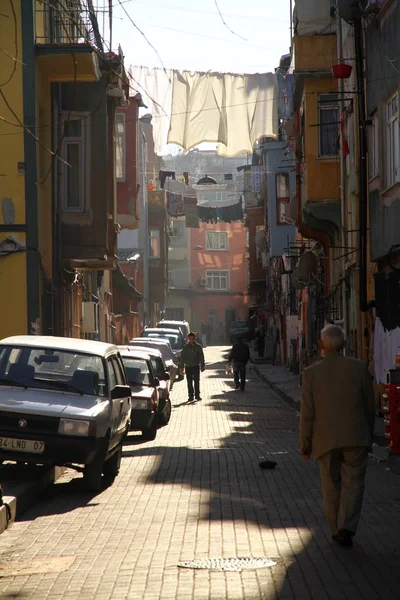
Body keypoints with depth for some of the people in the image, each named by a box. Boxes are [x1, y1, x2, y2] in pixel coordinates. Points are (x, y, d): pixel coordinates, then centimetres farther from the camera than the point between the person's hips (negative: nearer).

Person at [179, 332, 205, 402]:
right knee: (189, 382, 1)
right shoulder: (185, 347, 5)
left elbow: (201, 357, 6)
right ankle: (191, 396, 5)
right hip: (188, 367, 1)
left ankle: (197, 395, 0)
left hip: (196, 366, -1)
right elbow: (182, 358, 7)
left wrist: (202, 366, -1)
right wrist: (181, 368, 3)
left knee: (197, 381, -6)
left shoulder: (198, 347, 4)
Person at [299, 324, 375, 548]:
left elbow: (307, 413, -4)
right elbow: (370, 406, 2)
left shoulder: (312, 373, -5)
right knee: (353, 483, 4)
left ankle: (337, 530, 20)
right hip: (356, 437, -1)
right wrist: (368, 436, 14)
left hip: (326, 440, 1)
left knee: (332, 487, 14)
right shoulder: (359, 368, -4)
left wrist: (305, 444, 6)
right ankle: (346, 528, -11)